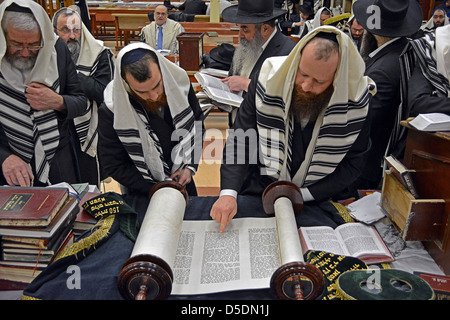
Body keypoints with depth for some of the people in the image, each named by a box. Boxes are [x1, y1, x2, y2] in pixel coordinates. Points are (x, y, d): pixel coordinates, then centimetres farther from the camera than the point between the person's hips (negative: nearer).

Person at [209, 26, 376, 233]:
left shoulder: (356, 99, -11)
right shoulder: (270, 79, -11)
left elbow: (354, 161, -2)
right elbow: (239, 141, -10)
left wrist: (303, 195, -11)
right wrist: (228, 192, -25)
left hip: (318, 201, 1)